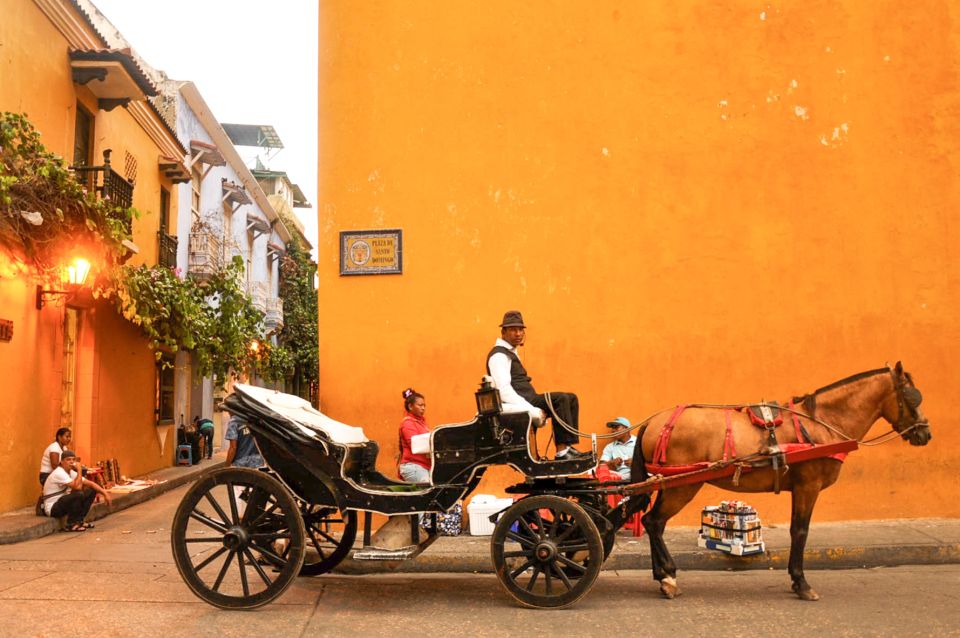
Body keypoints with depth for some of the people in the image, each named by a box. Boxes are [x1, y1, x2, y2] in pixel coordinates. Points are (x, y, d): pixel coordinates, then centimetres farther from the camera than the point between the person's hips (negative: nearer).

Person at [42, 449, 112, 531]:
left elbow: (90, 483, 5)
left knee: (91, 491, 3)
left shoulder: (72, 472, 6)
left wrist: (105, 493, -6)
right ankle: (71, 524, -16)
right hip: (52, 509, -9)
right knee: (79, 494, -31)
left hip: (63, 503, 9)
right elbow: (77, 487, -31)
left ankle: (79, 521, 4)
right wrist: (79, 470, -22)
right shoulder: (59, 473, -22)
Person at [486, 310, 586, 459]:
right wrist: (532, 410, -26)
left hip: (525, 401, 10)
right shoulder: (499, 355, -11)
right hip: (513, 407, -10)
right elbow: (504, 391, -22)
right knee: (560, 399, -24)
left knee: (571, 398, 6)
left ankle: (568, 446, -1)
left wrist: (534, 408, 7)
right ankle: (562, 451, -22)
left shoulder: (510, 352, 21)